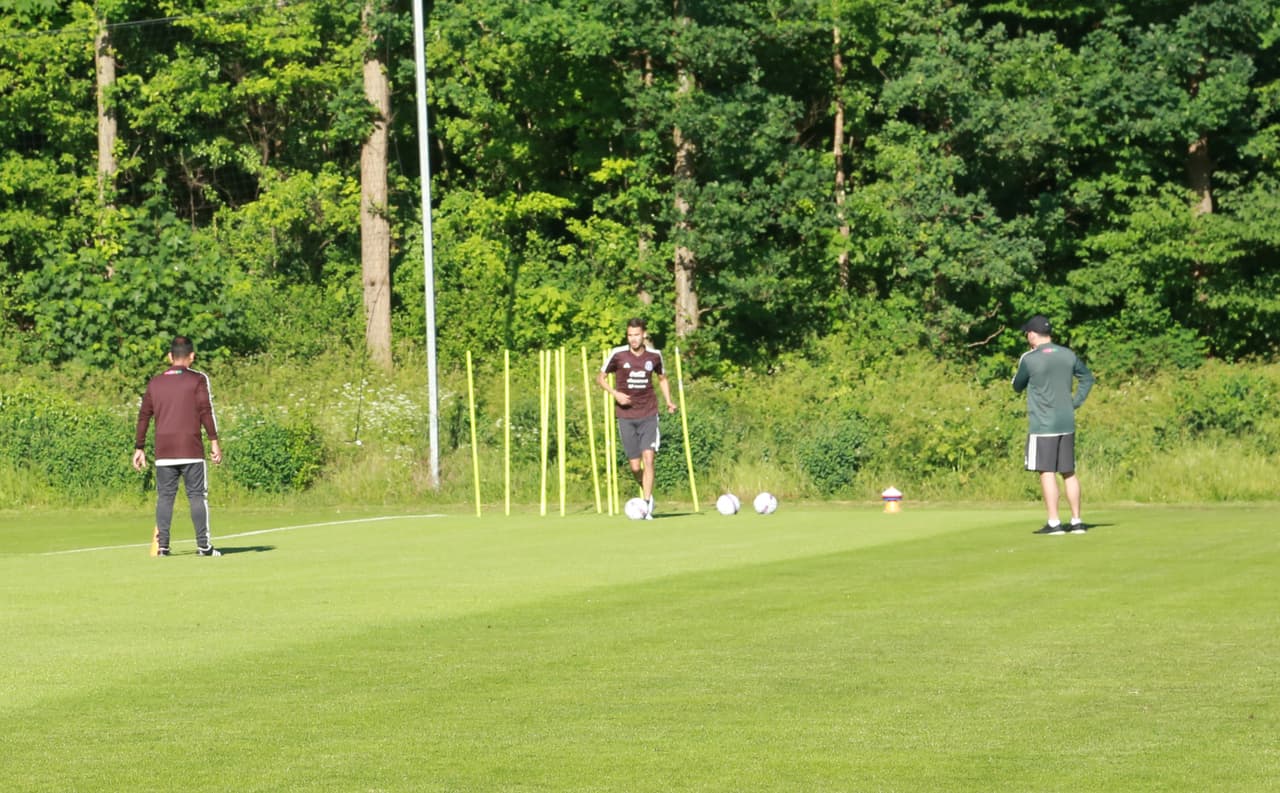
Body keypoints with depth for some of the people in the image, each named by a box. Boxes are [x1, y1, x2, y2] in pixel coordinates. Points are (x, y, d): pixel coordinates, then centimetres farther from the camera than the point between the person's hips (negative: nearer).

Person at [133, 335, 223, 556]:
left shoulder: (155, 382, 11)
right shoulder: (198, 379, 0)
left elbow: (144, 416, 11)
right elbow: (206, 411, -7)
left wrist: (139, 448, 15)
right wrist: (214, 441, -4)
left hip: (163, 451, 3)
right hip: (191, 449, -3)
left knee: (164, 496, 6)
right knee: (197, 495, 1)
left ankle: (162, 545, 1)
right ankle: (203, 544, -3)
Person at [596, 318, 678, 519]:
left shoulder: (654, 355, 2)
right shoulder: (617, 354, -4)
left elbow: (662, 378, 20)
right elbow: (600, 377, 6)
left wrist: (668, 401, 5)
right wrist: (615, 393, -11)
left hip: (649, 415, 0)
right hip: (626, 416, 0)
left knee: (648, 458, -15)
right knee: (635, 466, 1)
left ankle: (647, 505, -12)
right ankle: (647, 493, 30)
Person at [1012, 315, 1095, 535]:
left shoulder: (1029, 359, -11)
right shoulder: (1068, 355, 5)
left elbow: (1017, 387, 3)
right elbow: (1088, 377, 17)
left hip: (1042, 424, -5)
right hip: (1067, 423, 5)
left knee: (1047, 472, -3)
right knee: (1069, 472, 11)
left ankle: (1054, 523, -6)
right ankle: (1077, 521, 12)